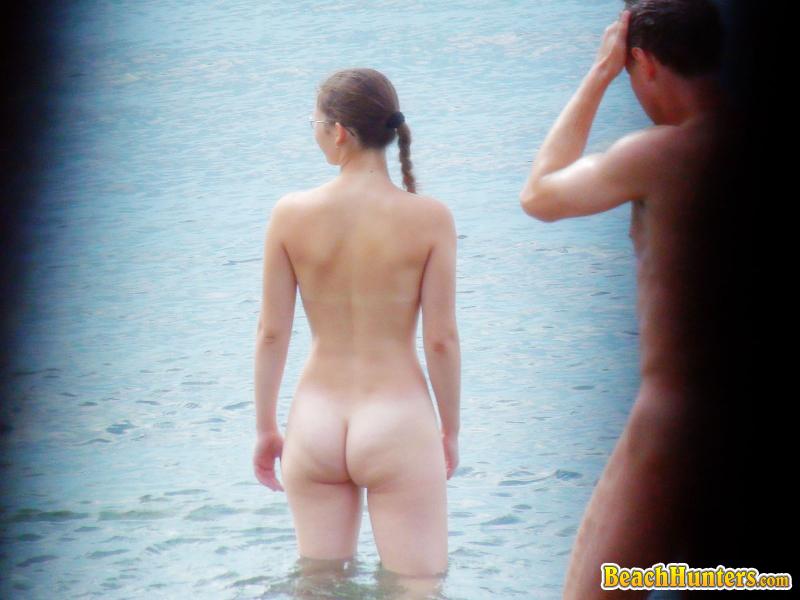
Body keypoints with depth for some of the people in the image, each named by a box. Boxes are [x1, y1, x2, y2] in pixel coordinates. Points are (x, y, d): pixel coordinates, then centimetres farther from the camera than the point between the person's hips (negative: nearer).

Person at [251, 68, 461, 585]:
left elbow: (272, 332, 0)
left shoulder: (291, 214, -4)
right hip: (399, 425, -2)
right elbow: (442, 338, -7)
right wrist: (451, 431, 6)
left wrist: (266, 428, 12)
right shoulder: (429, 218, -9)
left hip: (315, 424, 3)